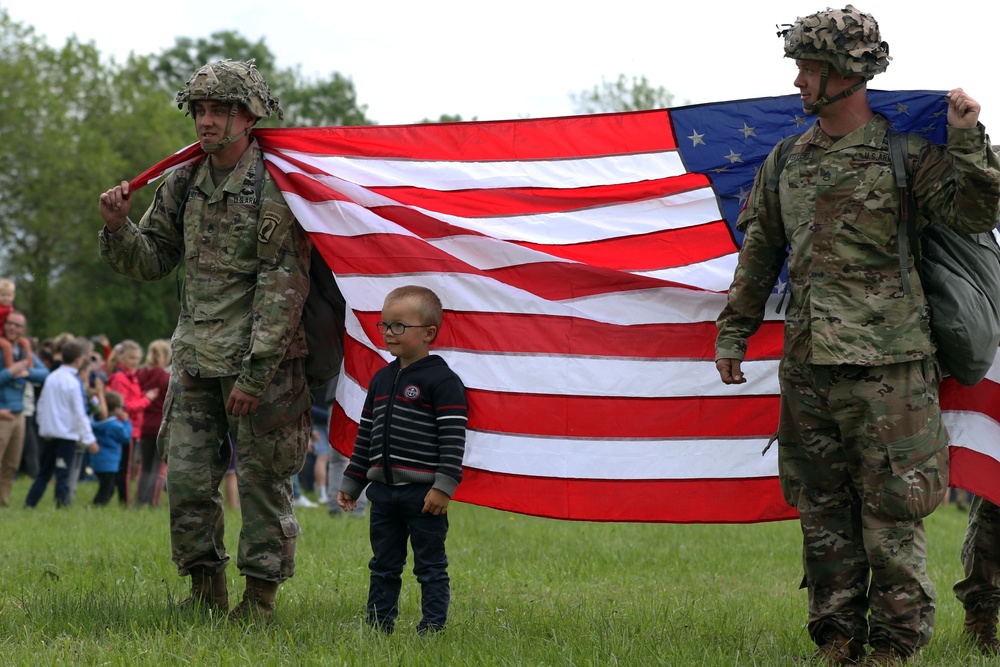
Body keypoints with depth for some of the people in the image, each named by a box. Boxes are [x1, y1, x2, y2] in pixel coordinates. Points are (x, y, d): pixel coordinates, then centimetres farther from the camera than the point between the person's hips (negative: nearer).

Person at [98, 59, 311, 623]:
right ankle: (206, 588, 17)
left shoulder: (274, 186, -11)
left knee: (262, 479, 1)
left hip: (264, 362, -6)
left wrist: (254, 373, -18)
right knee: (187, 476, 5)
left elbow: (284, 286, -14)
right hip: (196, 359, 6)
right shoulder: (184, 184, 9)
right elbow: (151, 262, 15)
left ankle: (261, 594, 10)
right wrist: (119, 227, -7)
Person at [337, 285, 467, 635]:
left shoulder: (443, 382, -9)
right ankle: (378, 625, 18)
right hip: (383, 491, 7)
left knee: (430, 566, 1)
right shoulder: (381, 380, 13)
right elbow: (366, 436, 19)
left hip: (424, 494, -7)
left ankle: (432, 628, 5)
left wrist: (443, 486, -21)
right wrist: (351, 482, 18)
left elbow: (453, 439, -14)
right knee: (383, 565, 12)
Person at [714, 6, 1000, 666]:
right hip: (807, 367, 5)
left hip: (887, 365, -5)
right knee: (823, 513, 9)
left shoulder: (906, 152, -2)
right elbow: (759, 251, 21)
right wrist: (734, 332, 22)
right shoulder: (786, 161, 13)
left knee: (892, 512, -3)